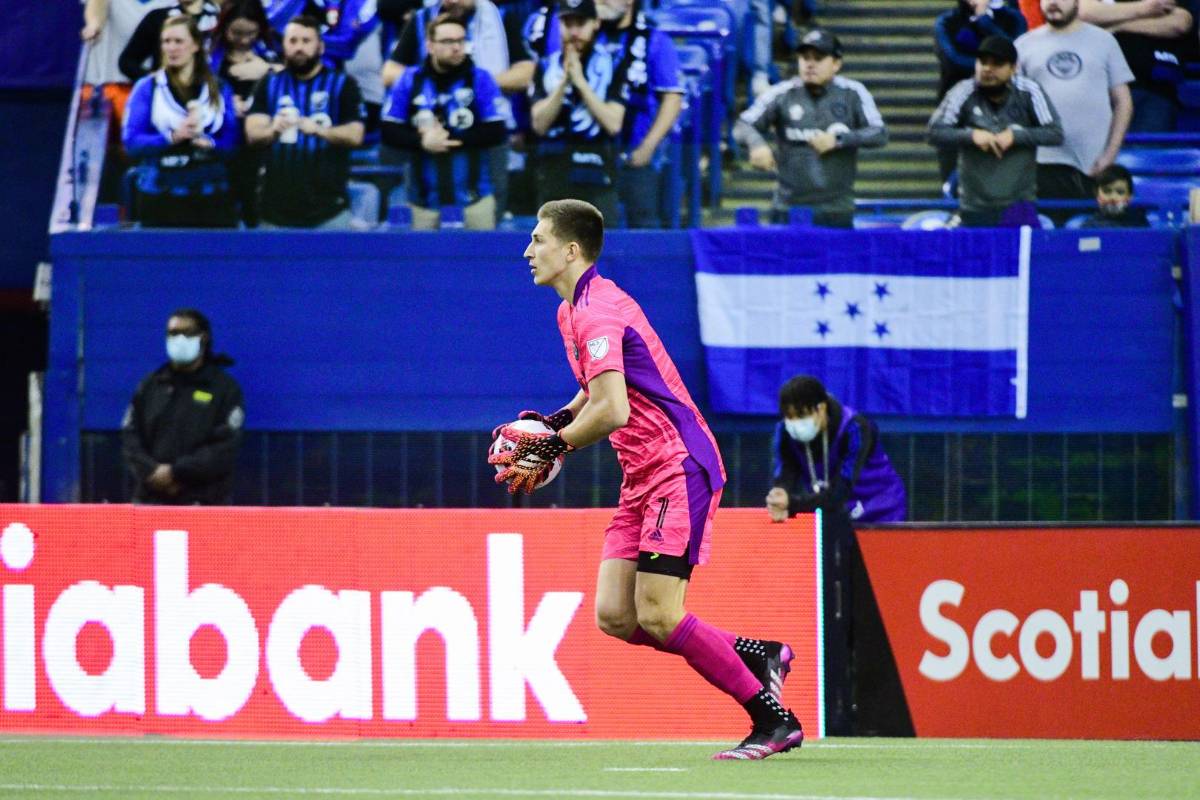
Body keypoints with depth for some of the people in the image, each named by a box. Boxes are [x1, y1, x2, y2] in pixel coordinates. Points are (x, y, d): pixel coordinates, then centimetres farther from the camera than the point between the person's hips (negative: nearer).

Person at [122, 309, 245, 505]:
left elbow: (226, 447, -8)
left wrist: (176, 472, -14)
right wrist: (152, 472, -11)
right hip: (151, 500, 4)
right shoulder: (150, 386, 15)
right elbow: (130, 437, 8)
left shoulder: (224, 388, 2)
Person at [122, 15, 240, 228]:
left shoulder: (219, 90, 11)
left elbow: (231, 142, 6)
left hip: (211, 194, 1)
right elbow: (131, 142, -4)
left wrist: (209, 143, -16)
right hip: (160, 197, -1)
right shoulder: (146, 88, 6)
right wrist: (172, 137, -18)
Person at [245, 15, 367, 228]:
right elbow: (252, 133, -2)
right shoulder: (269, 85, 10)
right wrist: (272, 131, -26)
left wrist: (319, 130, -26)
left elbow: (355, 135, -7)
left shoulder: (342, 84, 2)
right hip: (278, 209, 3)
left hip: (328, 210, -3)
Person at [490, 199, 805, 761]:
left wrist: (553, 446, -13)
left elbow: (612, 411, -26)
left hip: (678, 470, -10)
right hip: (644, 478, 10)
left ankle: (774, 719, -7)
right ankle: (758, 658, 11)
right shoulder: (572, 310, 16)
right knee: (615, 616, 1)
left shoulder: (595, 312, -16)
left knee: (657, 615, -14)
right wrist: (550, 424, 15)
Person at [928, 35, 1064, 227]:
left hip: (1018, 204, -1)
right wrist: (972, 135, -21)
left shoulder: (1029, 92, -4)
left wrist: (1015, 136, -18)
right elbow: (935, 133, -6)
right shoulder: (964, 93, -3)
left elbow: (1055, 134, -6)